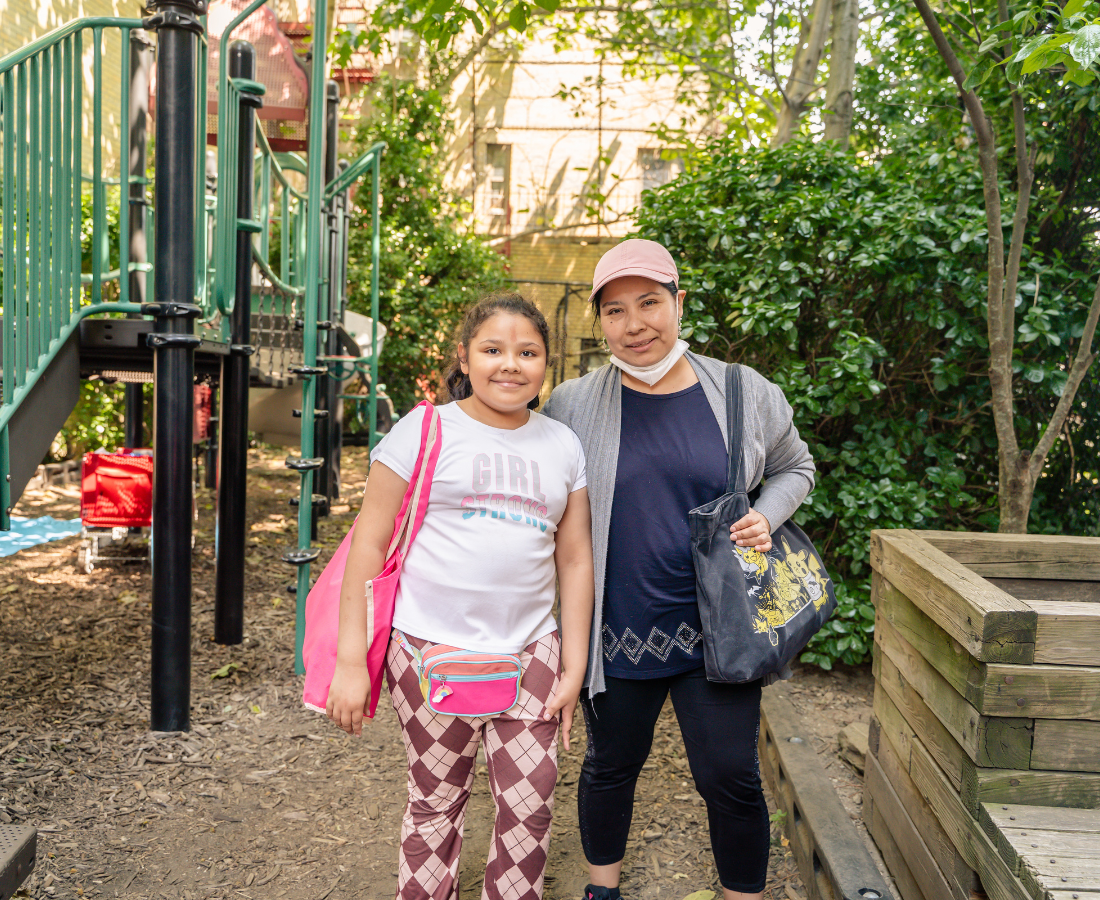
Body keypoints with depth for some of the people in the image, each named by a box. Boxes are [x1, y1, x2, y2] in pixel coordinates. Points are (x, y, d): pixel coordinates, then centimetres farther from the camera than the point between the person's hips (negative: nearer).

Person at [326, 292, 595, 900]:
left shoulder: (562, 445, 9)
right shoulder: (425, 431, -3)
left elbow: (574, 559, 12)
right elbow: (370, 542, -4)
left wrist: (574, 667, 8)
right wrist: (350, 660, -8)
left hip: (529, 652, 3)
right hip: (433, 648, -3)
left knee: (531, 804, 5)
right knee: (437, 800, 8)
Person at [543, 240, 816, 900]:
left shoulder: (747, 394, -3)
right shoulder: (573, 406, -4)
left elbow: (794, 467, 14)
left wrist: (766, 518, -6)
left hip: (717, 629, 0)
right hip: (616, 630, 1)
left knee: (732, 778, 5)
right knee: (611, 766, 17)